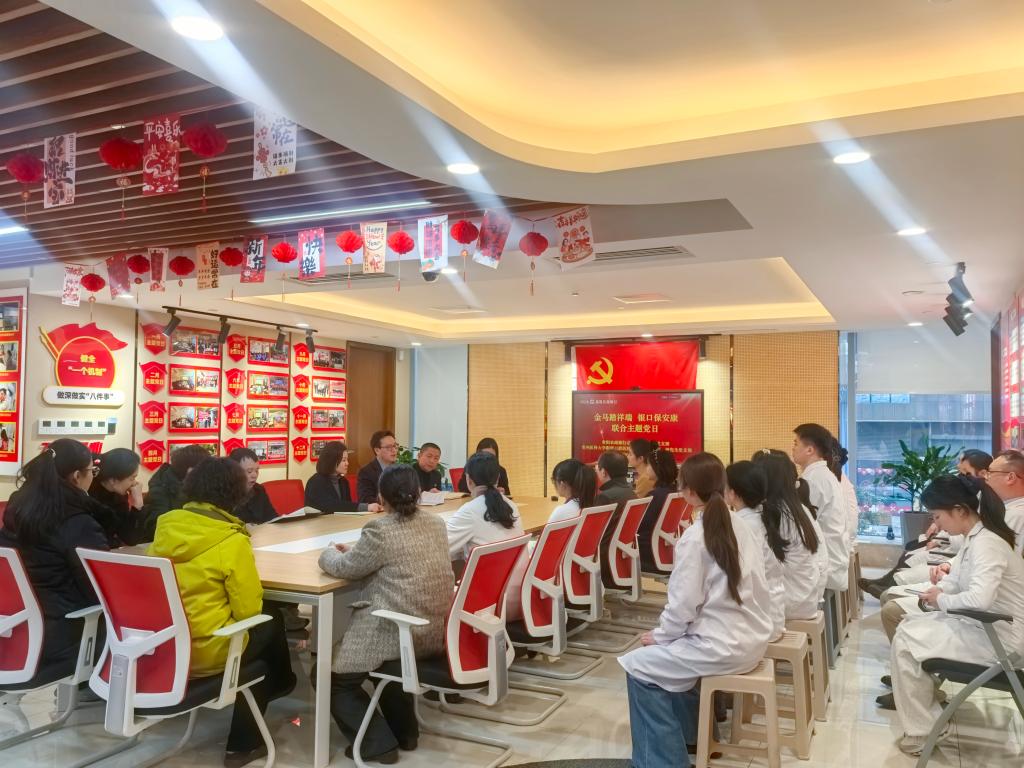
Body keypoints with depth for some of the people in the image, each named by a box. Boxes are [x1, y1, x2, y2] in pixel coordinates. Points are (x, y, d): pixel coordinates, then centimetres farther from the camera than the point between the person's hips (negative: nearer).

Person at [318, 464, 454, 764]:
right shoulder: (437, 523, 6)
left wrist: (331, 552, 18)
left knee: (332, 677, 14)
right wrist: (356, 550, 23)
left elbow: (343, 568, -3)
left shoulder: (380, 530, -16)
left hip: (400, 633, -7)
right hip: (437, 632, 7)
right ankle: (404, 730, 36)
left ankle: (379, 743, 11)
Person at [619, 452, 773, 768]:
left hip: (722, 647, -8)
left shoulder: (694, 537, -17)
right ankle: (691, 733, 37)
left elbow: (683, 604, -18)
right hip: (752, 639, 9)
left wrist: (659, 635, 0)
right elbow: (760, 591, 11)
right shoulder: (741, 529, 5)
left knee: (638, 666, 4)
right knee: (672, 653, 28)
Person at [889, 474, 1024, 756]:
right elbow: (959, 580, 15)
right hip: (984, 626, 10)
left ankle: (923, 731, 0)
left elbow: (979, 598, -39)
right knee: (910, 624, 12)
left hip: (1000, 637, -10)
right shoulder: (976, 537, 6)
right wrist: (938, 590, -6)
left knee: (905, 640, -12)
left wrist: (942, 600, -20)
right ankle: (927, 701, 19)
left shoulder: (986, 543, -25)